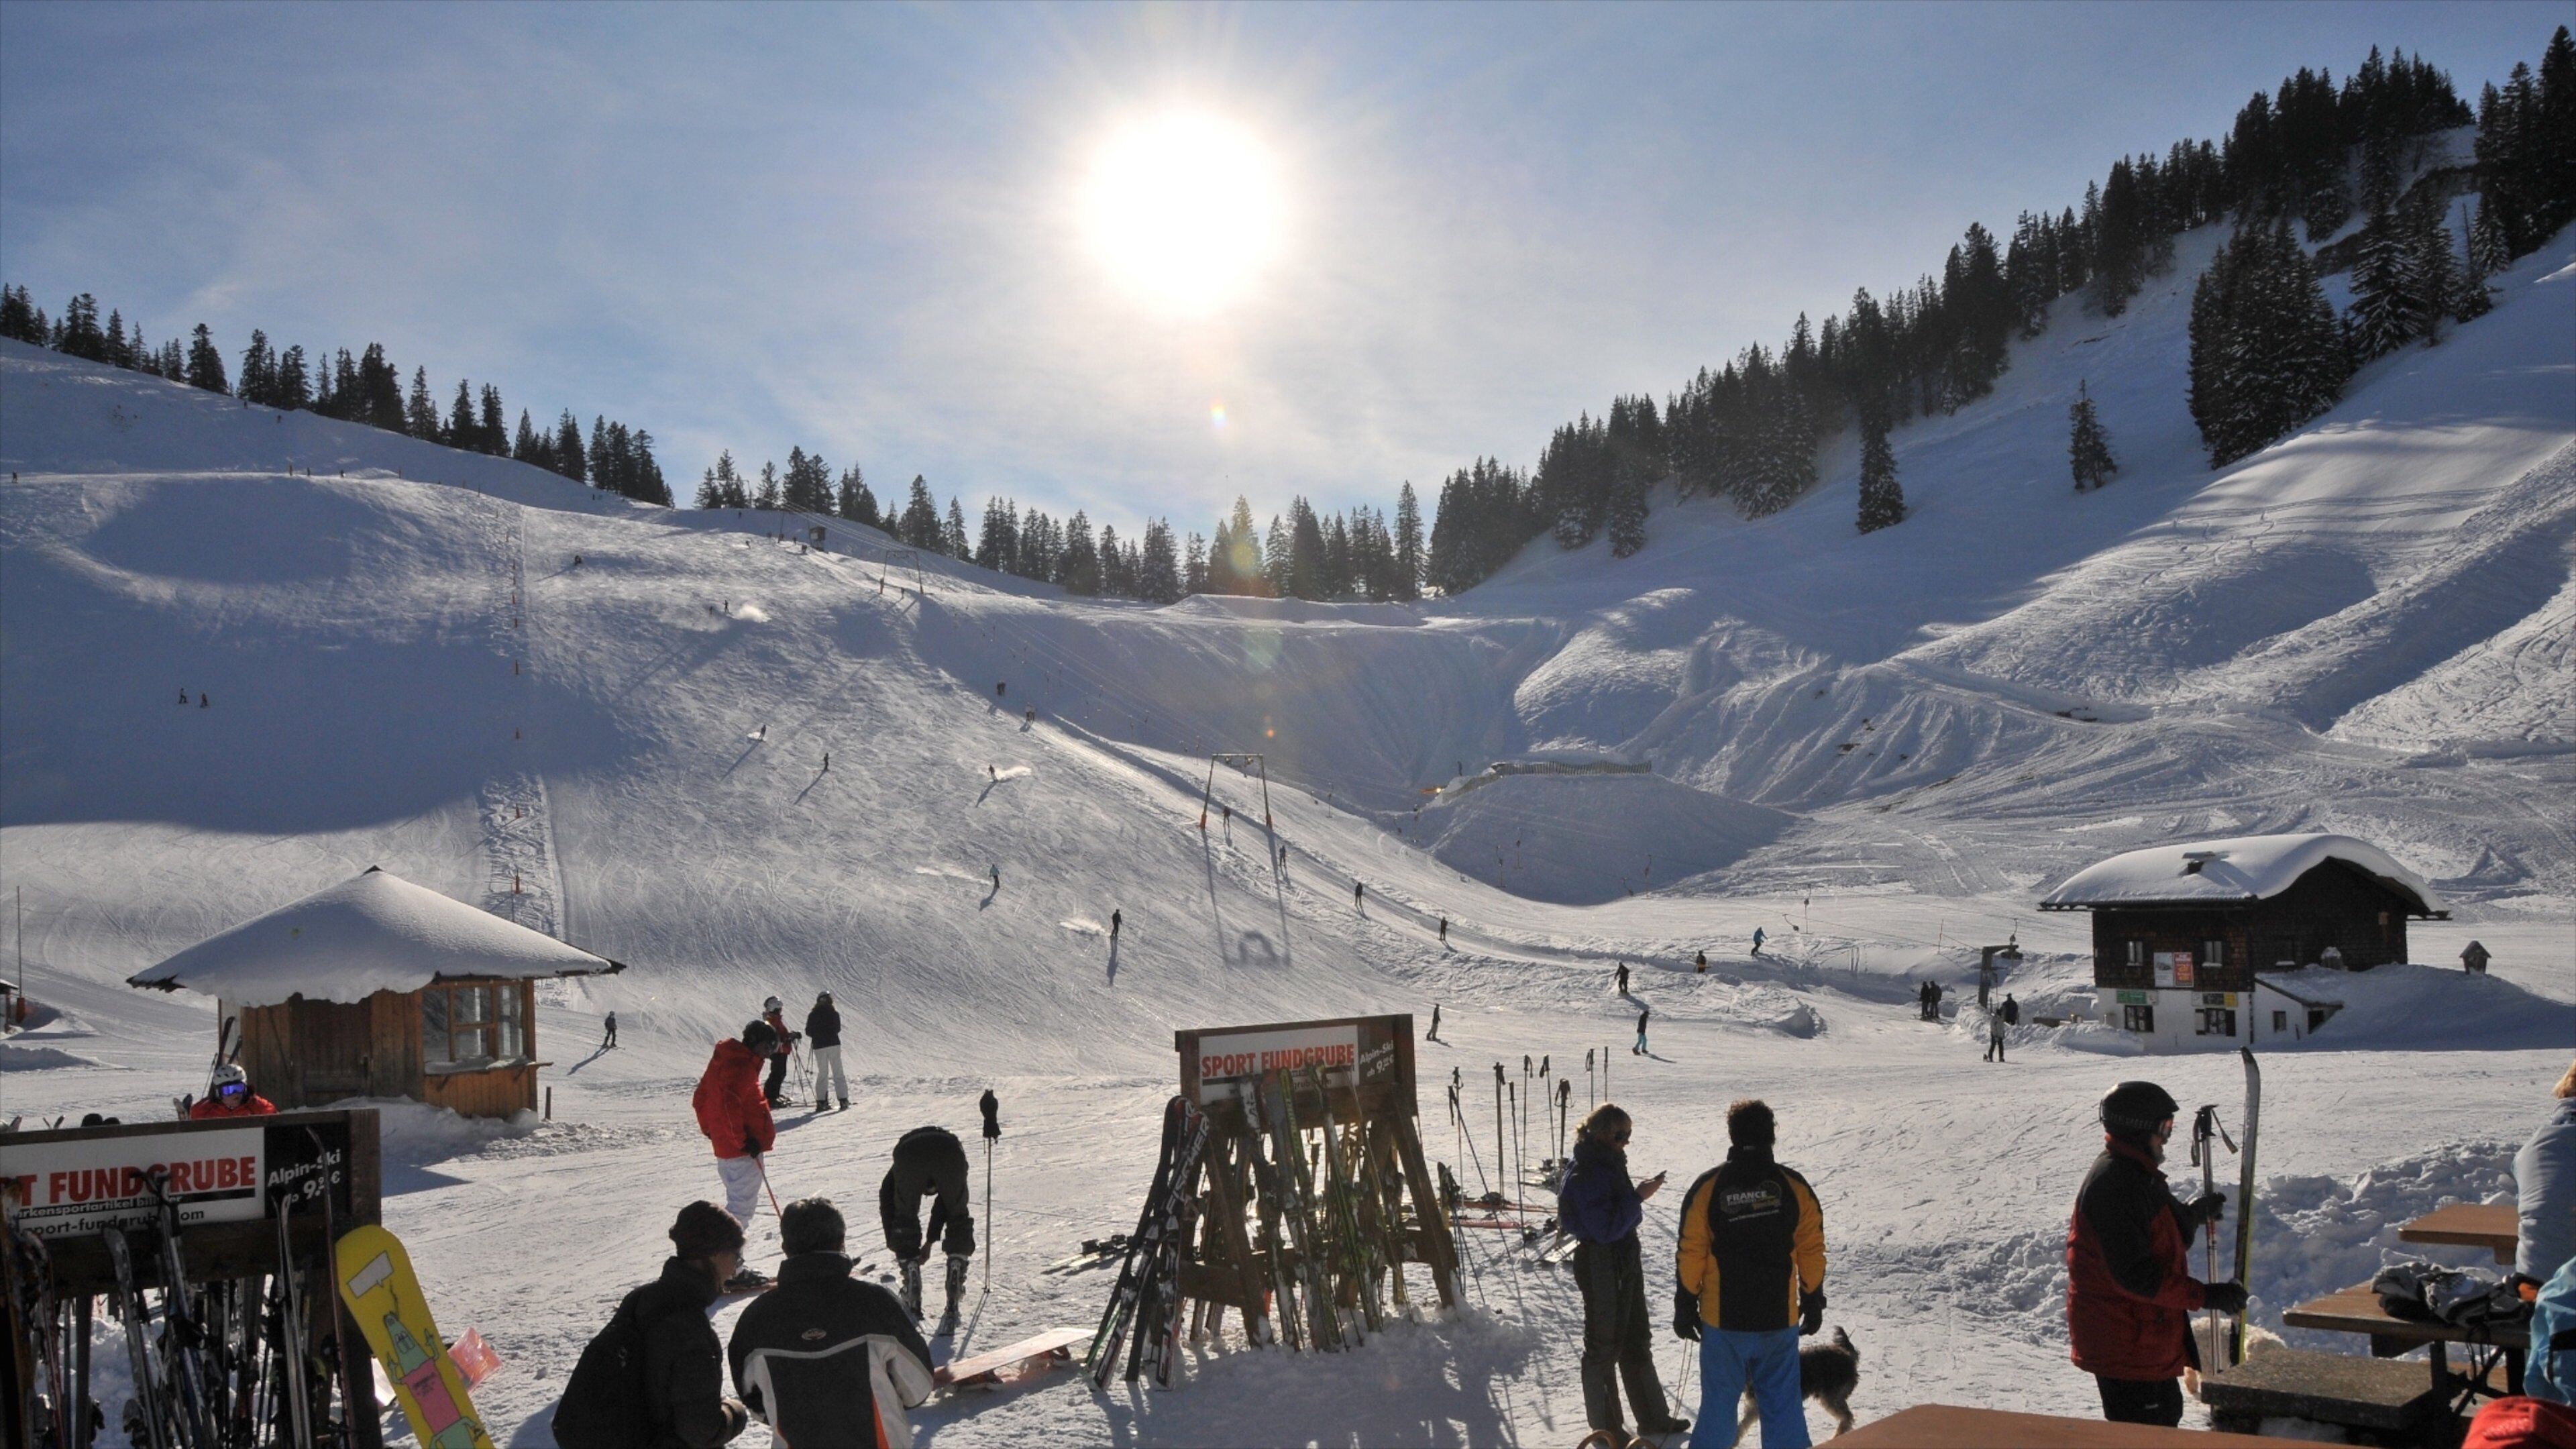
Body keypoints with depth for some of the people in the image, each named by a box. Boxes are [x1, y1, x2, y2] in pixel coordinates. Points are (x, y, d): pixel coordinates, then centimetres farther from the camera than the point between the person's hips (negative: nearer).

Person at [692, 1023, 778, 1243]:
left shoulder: (723, 1058, 13)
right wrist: (743, 1140, -22)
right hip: (744, 1150, -10)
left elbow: (700, 1099, 20)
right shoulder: (741, 1066, -18)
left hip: (724, 1145, 10)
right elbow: (729, 1106, -28)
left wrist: (708, 1128, 24)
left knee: (739, 1200, 21)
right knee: (743, 1203, -6)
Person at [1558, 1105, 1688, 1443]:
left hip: (1625, 1260, 10)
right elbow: (1606, 1228, -25)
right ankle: (1605, 1426, 16)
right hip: (1600, 1265, -9)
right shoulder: (1584, 1176, -21)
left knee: (1637, 1340, 17)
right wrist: (1638, 1197, -24)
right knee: (1603, 1345, 3)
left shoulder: (1610, 1164, 7)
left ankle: (1653, 1418, 28)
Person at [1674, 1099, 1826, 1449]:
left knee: (1719, 1402, 10)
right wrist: (1813, 1303, 12)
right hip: (1780, 1319, 1)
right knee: (1782, 1406, 8)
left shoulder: (1708, 1187, -8)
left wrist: (1686, 1307, 3)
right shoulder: (1795, 1187, -3)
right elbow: (1812, 1253, 1)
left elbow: (1691, 1255, -6)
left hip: (1722, 1319, -1)